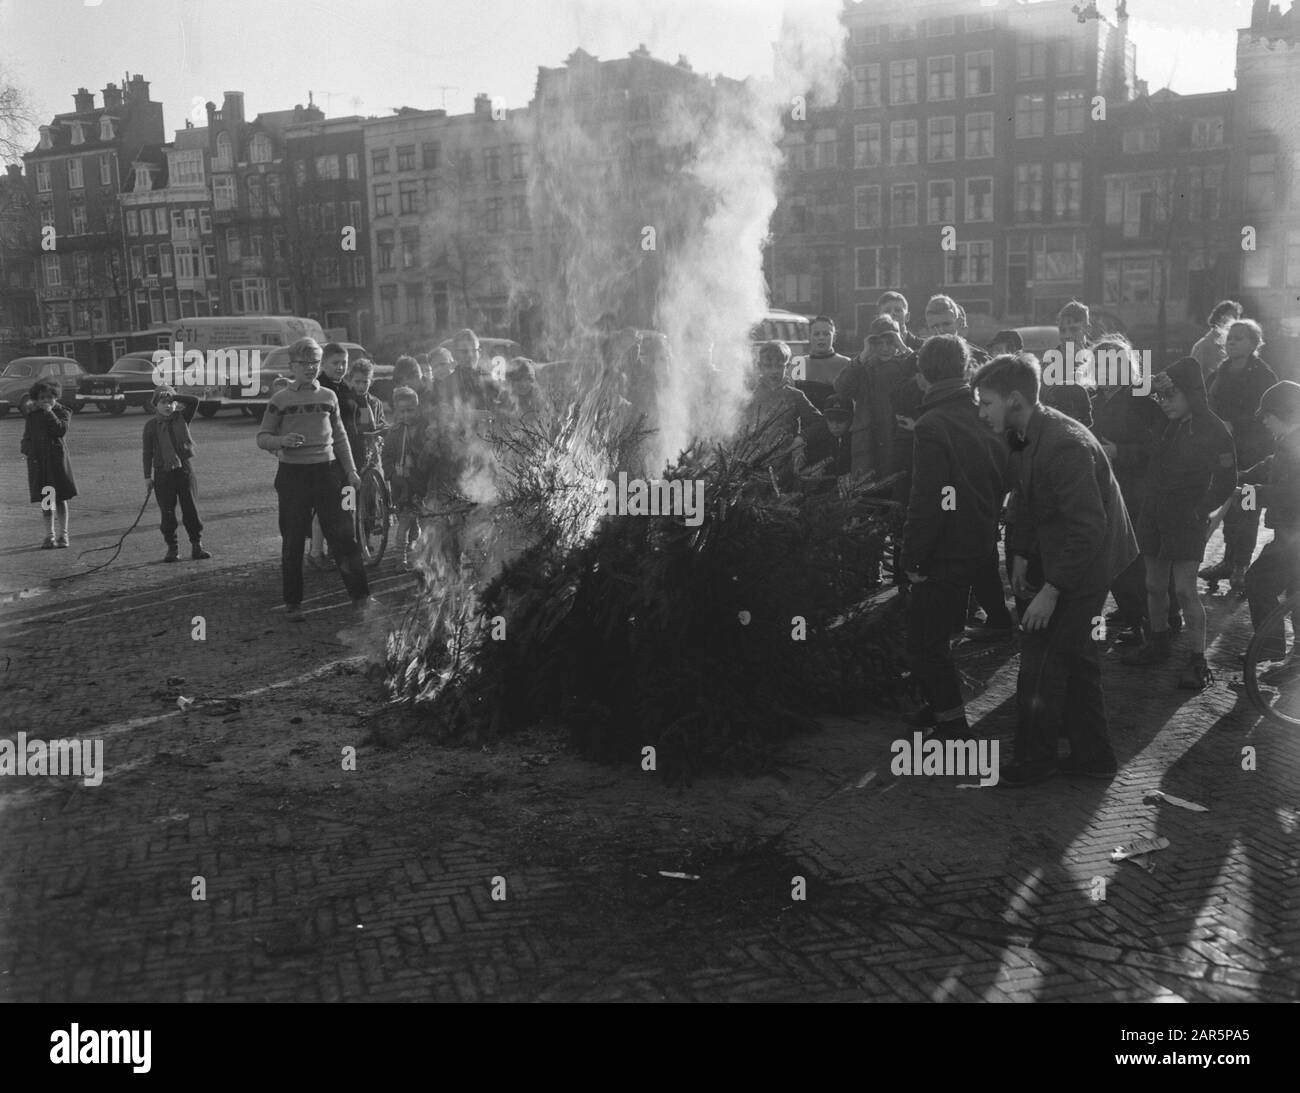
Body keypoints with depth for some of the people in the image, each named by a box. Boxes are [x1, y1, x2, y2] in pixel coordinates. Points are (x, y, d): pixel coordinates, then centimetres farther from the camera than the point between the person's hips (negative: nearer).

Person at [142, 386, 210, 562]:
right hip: (163, 472, 0)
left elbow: (194, 401, -11)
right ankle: (172, 548, 9)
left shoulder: (182, 418, 5)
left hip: (184, 468, 0)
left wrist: (174, 397, -7)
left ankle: (196, 546, 7)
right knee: (167, 511, 1)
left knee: (190, 508, 1)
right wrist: (147, 475, 1)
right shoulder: (151, 425, 4)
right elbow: (147, 452, 5)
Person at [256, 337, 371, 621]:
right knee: (292, 541, 3)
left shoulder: (328, 396, 9)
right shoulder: (280, 400, 1)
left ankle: (360, 596, 4)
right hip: (293, 473, -1)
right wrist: (281, 441, -18)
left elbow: (339, 436, 15)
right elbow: (262, 438, 4)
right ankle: (292, 603, 13)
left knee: (342, 534, -2)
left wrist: (351, 471, 8)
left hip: (327, 471, 2)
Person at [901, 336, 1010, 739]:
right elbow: (1003, 482, 14)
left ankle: (953, 726, 3)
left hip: (946, 553, -8)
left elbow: (926, 501, -23)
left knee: (924, 644, 0)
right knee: (935, 634, 23)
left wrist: (912, 557, -16)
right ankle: (940, 705, 34)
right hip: (981, 547, 8)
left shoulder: (932, 426, -19)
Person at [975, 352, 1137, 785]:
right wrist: (1021, 554, 10)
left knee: (1042, 659, -1)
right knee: (1076, 658, 18)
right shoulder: (1033, 436, 3)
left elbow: (1088, 529, -29)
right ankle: (1092, 755, 31)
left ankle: (1034, 759, 14)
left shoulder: (1064, 445, -28)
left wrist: (1053, 589, -27)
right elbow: (1029, 502, 16)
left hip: (1084, 567, -10)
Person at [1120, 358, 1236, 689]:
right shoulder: (1165, 422, 4)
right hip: (1153, 513, 6)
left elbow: (1226, 481, -8)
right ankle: (1158, 643, 30)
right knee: (1154, 585, 12)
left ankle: (1198, 660, 2)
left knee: (1185, 589, -7)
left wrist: (1199, 511, -10)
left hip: (1186, 519, -6)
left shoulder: (1213, 430, -11)